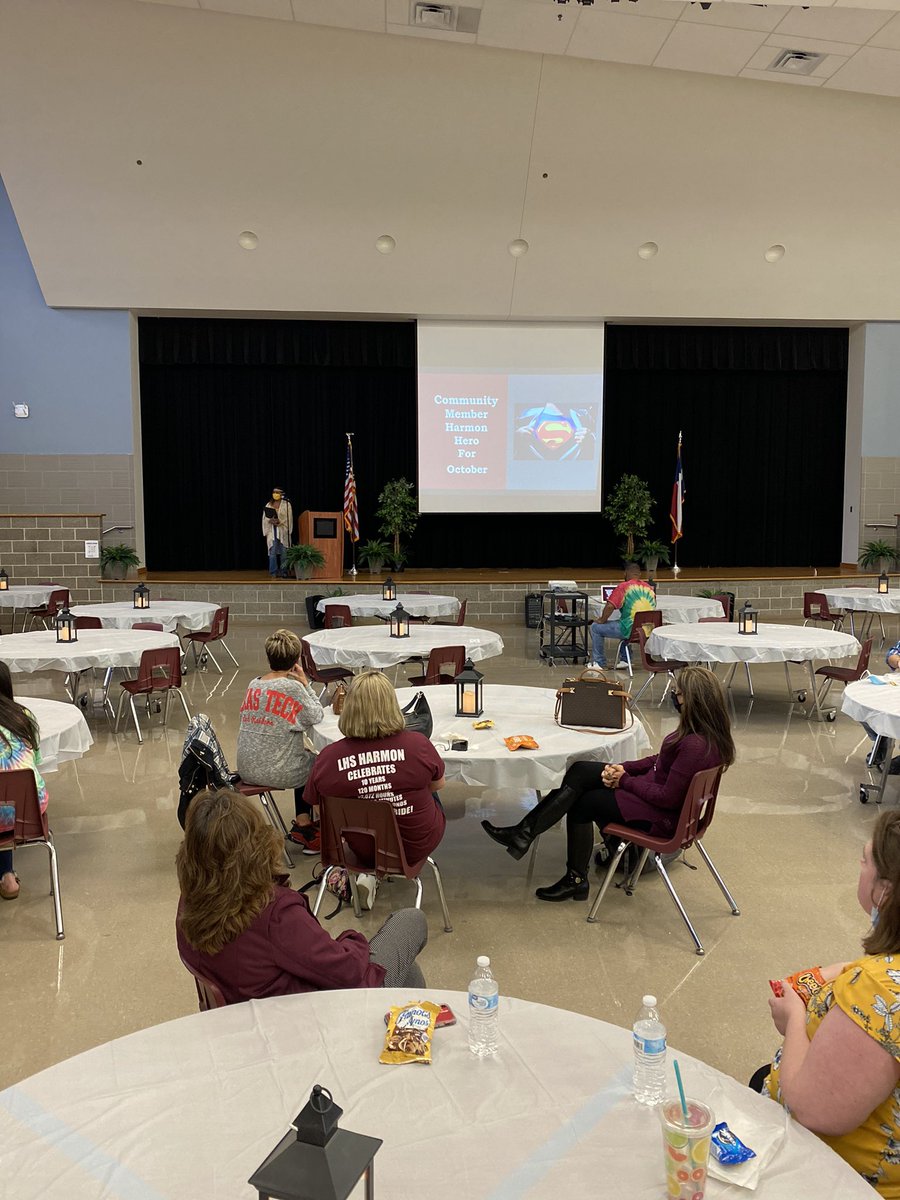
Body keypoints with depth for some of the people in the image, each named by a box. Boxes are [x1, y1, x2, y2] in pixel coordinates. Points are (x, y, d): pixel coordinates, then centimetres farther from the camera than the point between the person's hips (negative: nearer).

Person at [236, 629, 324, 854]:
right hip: (278, 773, -7)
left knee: (305, 759, 30)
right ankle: (303, 825, 23)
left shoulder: (253, 684, 4)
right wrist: (305, 683, -1)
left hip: (247, 770, 7)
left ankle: (302, 822, 34)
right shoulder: (292, 687, -17)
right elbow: (316, 717, -5)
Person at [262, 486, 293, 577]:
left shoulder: (286, 504, 3)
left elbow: (289, 518, -3)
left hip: (283, 531, -2)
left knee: (283, 552, -2)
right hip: (272, 531, 2)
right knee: (272, 552, -5)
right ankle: (273, 572, 0)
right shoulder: (268, 505, 11)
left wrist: (279, 521, -17)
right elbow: (265, 518, 9)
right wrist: (270, 521, -12)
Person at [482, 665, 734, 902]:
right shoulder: (709, 731, 0)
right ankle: (524, 833, -2)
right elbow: (661, 760, 11)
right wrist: (622, 768, -2)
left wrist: (624, 781, -14)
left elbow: (668, 797, -26)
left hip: (662, 815, -9)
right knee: (579, 772, -3)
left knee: (583, 803, -1)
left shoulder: (695, 745, -31)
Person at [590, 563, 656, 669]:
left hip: (630, 631, -7)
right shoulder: (649, 588, 8)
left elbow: (610, 606, -18)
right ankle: (625, 660, 37)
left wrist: (602, 620, -2)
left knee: (595, 627, 10)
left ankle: (599, 663, 15)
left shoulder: (624, 587, -10)